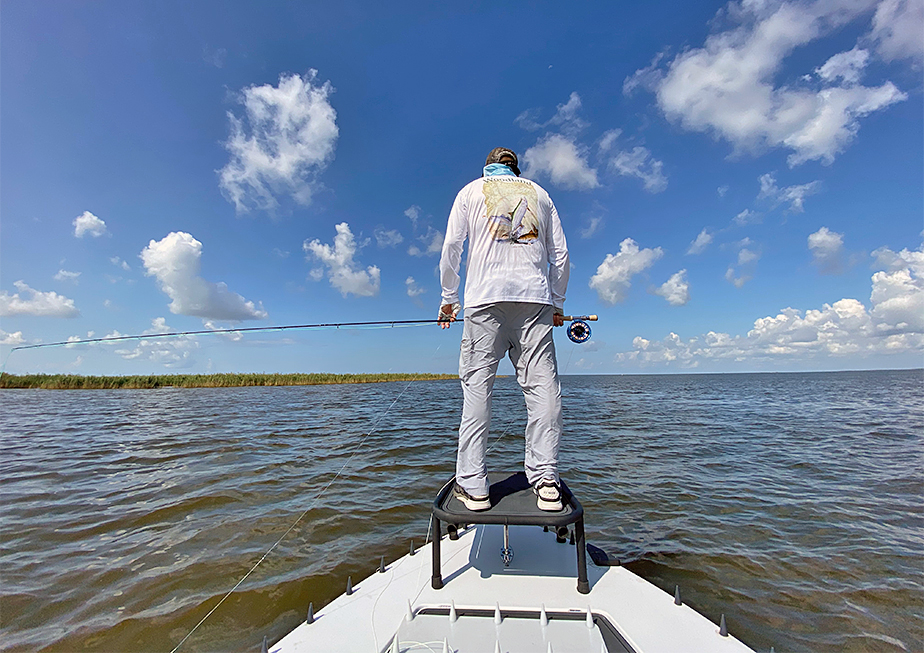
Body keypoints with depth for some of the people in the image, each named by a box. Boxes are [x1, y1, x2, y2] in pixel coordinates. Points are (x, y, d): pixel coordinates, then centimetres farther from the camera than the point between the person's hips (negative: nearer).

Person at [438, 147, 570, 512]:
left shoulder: (471, 191, 19)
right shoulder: (539, 192, 23)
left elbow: (451, 247, 10)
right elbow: (559, 253, 17)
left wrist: (448, 297, 17)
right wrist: (558, 303, 22)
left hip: (485, 297, -1)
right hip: (534, 298, 2)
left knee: (477, 386, -2)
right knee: (542, 384, -2)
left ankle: (472, 485, -2)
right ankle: (546, 481, -4)